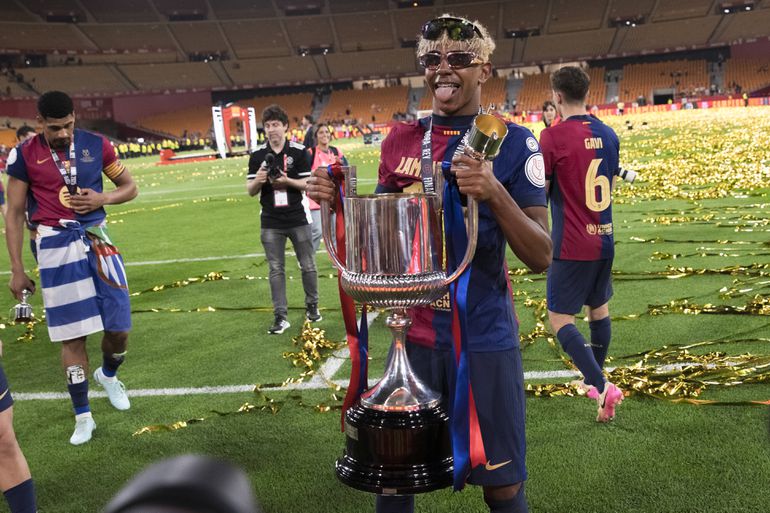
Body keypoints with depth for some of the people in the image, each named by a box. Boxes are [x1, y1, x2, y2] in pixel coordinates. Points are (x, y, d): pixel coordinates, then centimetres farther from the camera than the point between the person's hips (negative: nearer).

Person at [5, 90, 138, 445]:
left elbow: (129, 187, 10)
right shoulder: (24, 156, -4)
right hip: (56, 246, -2)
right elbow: (15, 214, 1)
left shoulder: (96, 145, 0)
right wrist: (17, 270, 0)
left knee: (119, 326, 4)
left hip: (96, 237, 2)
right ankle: (82, 416, 16)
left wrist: (103, 198, -11)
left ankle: (108, 375, 38)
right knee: (72, 336, 2)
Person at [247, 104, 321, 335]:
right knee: (276, 270, 2)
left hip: (298, 220, -1)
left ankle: (312, 306, 26)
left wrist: (287, 180, -22)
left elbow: (307, 184, -5)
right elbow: (250, 191, 3)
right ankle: (281, 316, 8)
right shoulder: (257, 155, 3)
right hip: (271, 223, 1)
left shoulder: (299, 152, -3)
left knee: (308, 266, 6)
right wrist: (258, 180, -19)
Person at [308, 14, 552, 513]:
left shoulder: (513, 143, -7)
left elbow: (541, 257, -10)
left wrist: (495, 193, -26)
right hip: (414, 335, 4)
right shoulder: (401, 141, 5)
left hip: (485, 339, -3)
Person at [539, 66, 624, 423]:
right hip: (604, 239, 7)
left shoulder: (553, 136, -14)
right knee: (598, 309, 20)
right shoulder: (608, 135, 7)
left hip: (572, 245, -7)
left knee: (560, 320, -1)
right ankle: (596, 380, 35)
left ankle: (602, 387, -12)